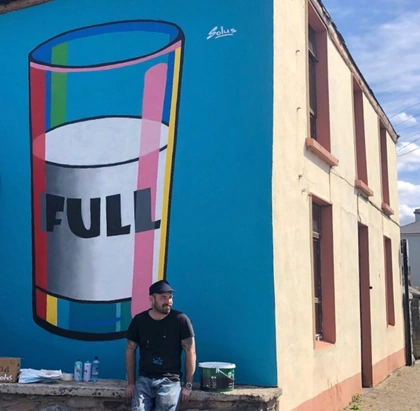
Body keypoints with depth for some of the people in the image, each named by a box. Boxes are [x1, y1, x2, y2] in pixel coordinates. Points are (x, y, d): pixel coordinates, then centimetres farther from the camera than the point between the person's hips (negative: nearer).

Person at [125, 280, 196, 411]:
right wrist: (131, 382, 8)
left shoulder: (180, 320, -6)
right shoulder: (139, 321, 2)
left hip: (169, 380, -2)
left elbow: (190, 353, -3)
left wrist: (188, 385, -4)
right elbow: (130, 351, 11)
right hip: (144, 379, 2)